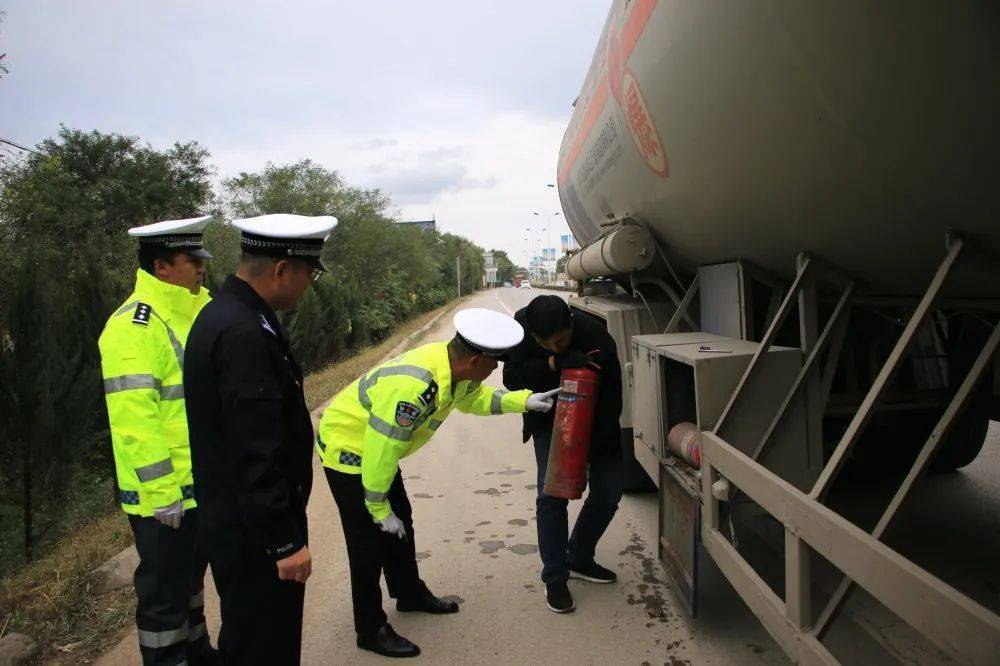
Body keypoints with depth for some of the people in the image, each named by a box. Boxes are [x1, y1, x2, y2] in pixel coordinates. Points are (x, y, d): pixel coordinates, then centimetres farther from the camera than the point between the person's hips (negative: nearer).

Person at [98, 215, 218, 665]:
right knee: (164, 590, 7)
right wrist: (162, 493, -23)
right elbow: (135, 420, -24)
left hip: (201, 482, 9)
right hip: (164, 493, -9)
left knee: (191, 575, 24)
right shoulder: (134, 325, -19)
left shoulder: (191, 312, 9)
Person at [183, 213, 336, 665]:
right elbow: (256, 452, -27)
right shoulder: (244, 334, -26)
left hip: (235, 520, 10)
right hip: (254, 530, -10)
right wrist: (283, 541, -21)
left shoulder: (224, 314, 7)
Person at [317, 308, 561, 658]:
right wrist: (379, 509, -20)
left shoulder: (453, 368, -11)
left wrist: (523, 400, -1)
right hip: (349, 449, -9)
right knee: (370, 540, -2)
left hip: (378, 448, 9)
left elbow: (474, 396, 11)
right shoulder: (413, 387, -39)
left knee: (401, 523, 18)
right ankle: (371, 630, 14)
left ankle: (410, 594, 39)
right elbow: (380, 450, -32)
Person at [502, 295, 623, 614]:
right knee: (551, 494, -11)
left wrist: (591, 449, -28)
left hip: (593, 419, 1)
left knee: (609, 491, 2)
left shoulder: (597, 338, -32)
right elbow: (511, 378, -24)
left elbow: (611, 397, -25)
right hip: (549, 419, 0)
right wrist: (553, 363, -40)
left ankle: (579, 559, 25)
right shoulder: (522, 325, -26)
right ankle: (555, 578, 5)